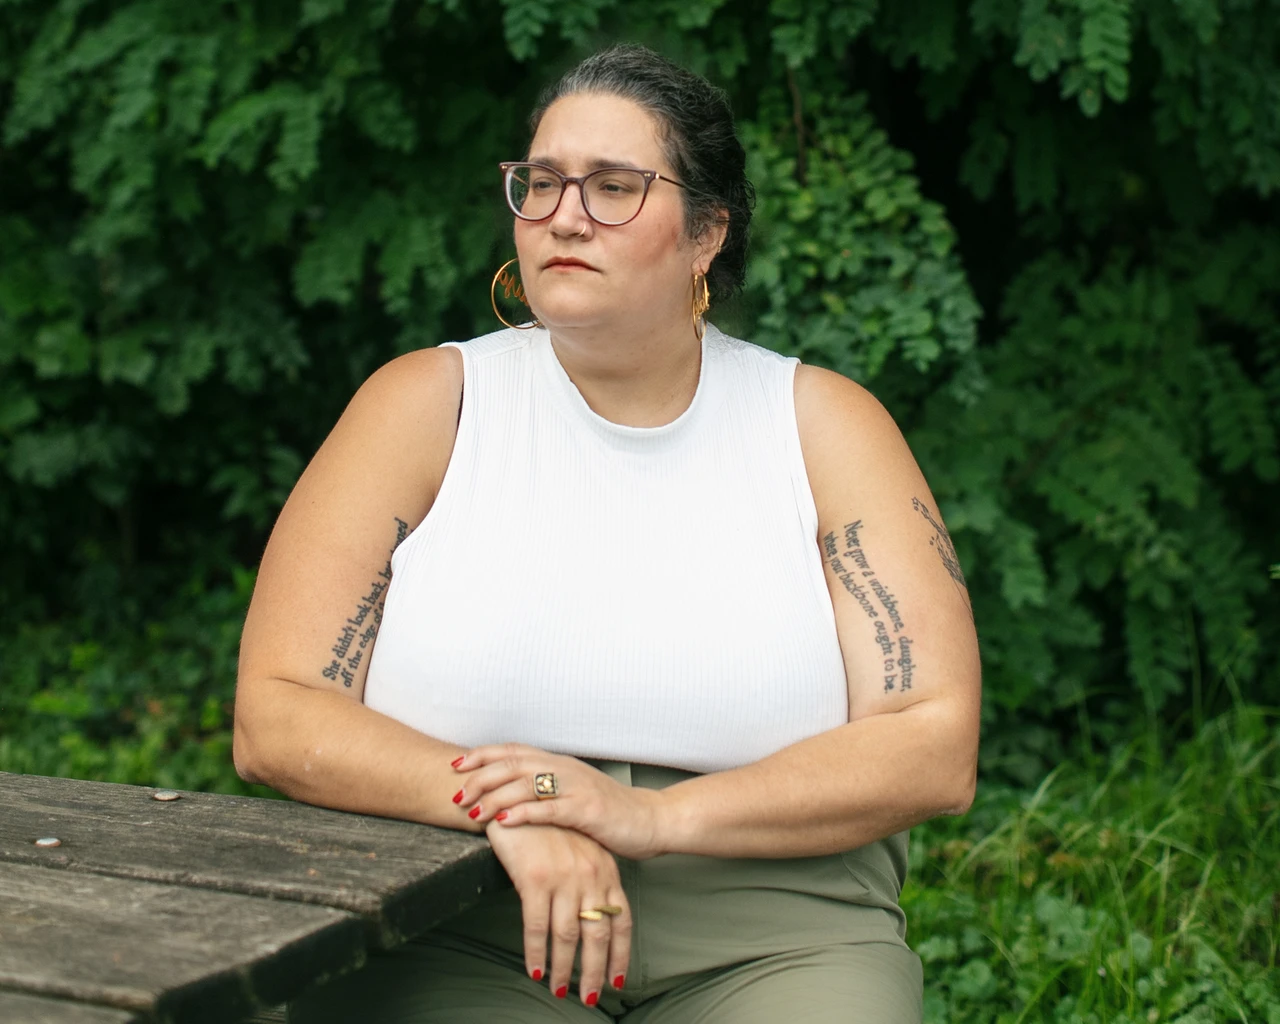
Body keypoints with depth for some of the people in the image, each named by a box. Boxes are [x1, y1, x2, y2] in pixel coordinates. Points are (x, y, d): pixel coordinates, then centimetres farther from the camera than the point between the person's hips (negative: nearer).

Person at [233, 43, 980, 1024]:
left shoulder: (824, 425, 5)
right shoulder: (428, 402, 4)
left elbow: (935, 745, -4)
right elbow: (275, 719, -2)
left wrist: (652, 816, -16)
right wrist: (506, 808, -19)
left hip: (769, 939, 1)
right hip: (458, 935, -1)